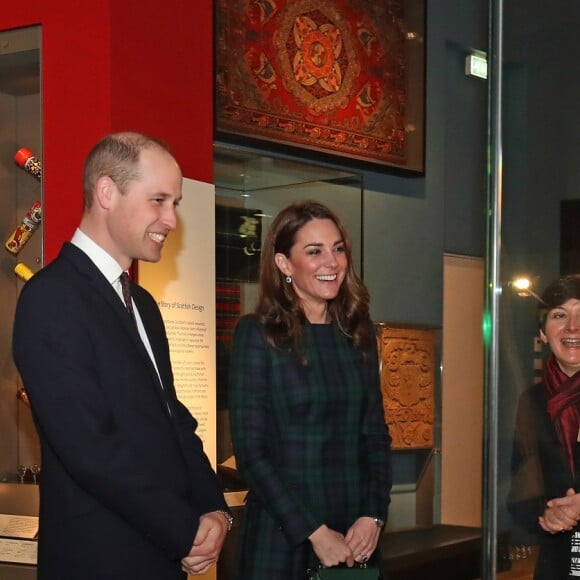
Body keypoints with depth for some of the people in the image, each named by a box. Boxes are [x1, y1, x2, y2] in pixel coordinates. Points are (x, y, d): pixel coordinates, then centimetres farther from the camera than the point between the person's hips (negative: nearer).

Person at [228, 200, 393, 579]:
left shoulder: (359, 334, 7)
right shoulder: (257, 334, -7)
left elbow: (376, 436, 9)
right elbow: (251, 451, -11)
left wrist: (373, 517, -5)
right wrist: (314, 532, -15)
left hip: (355, 541, 4)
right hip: (281, 538, -4)